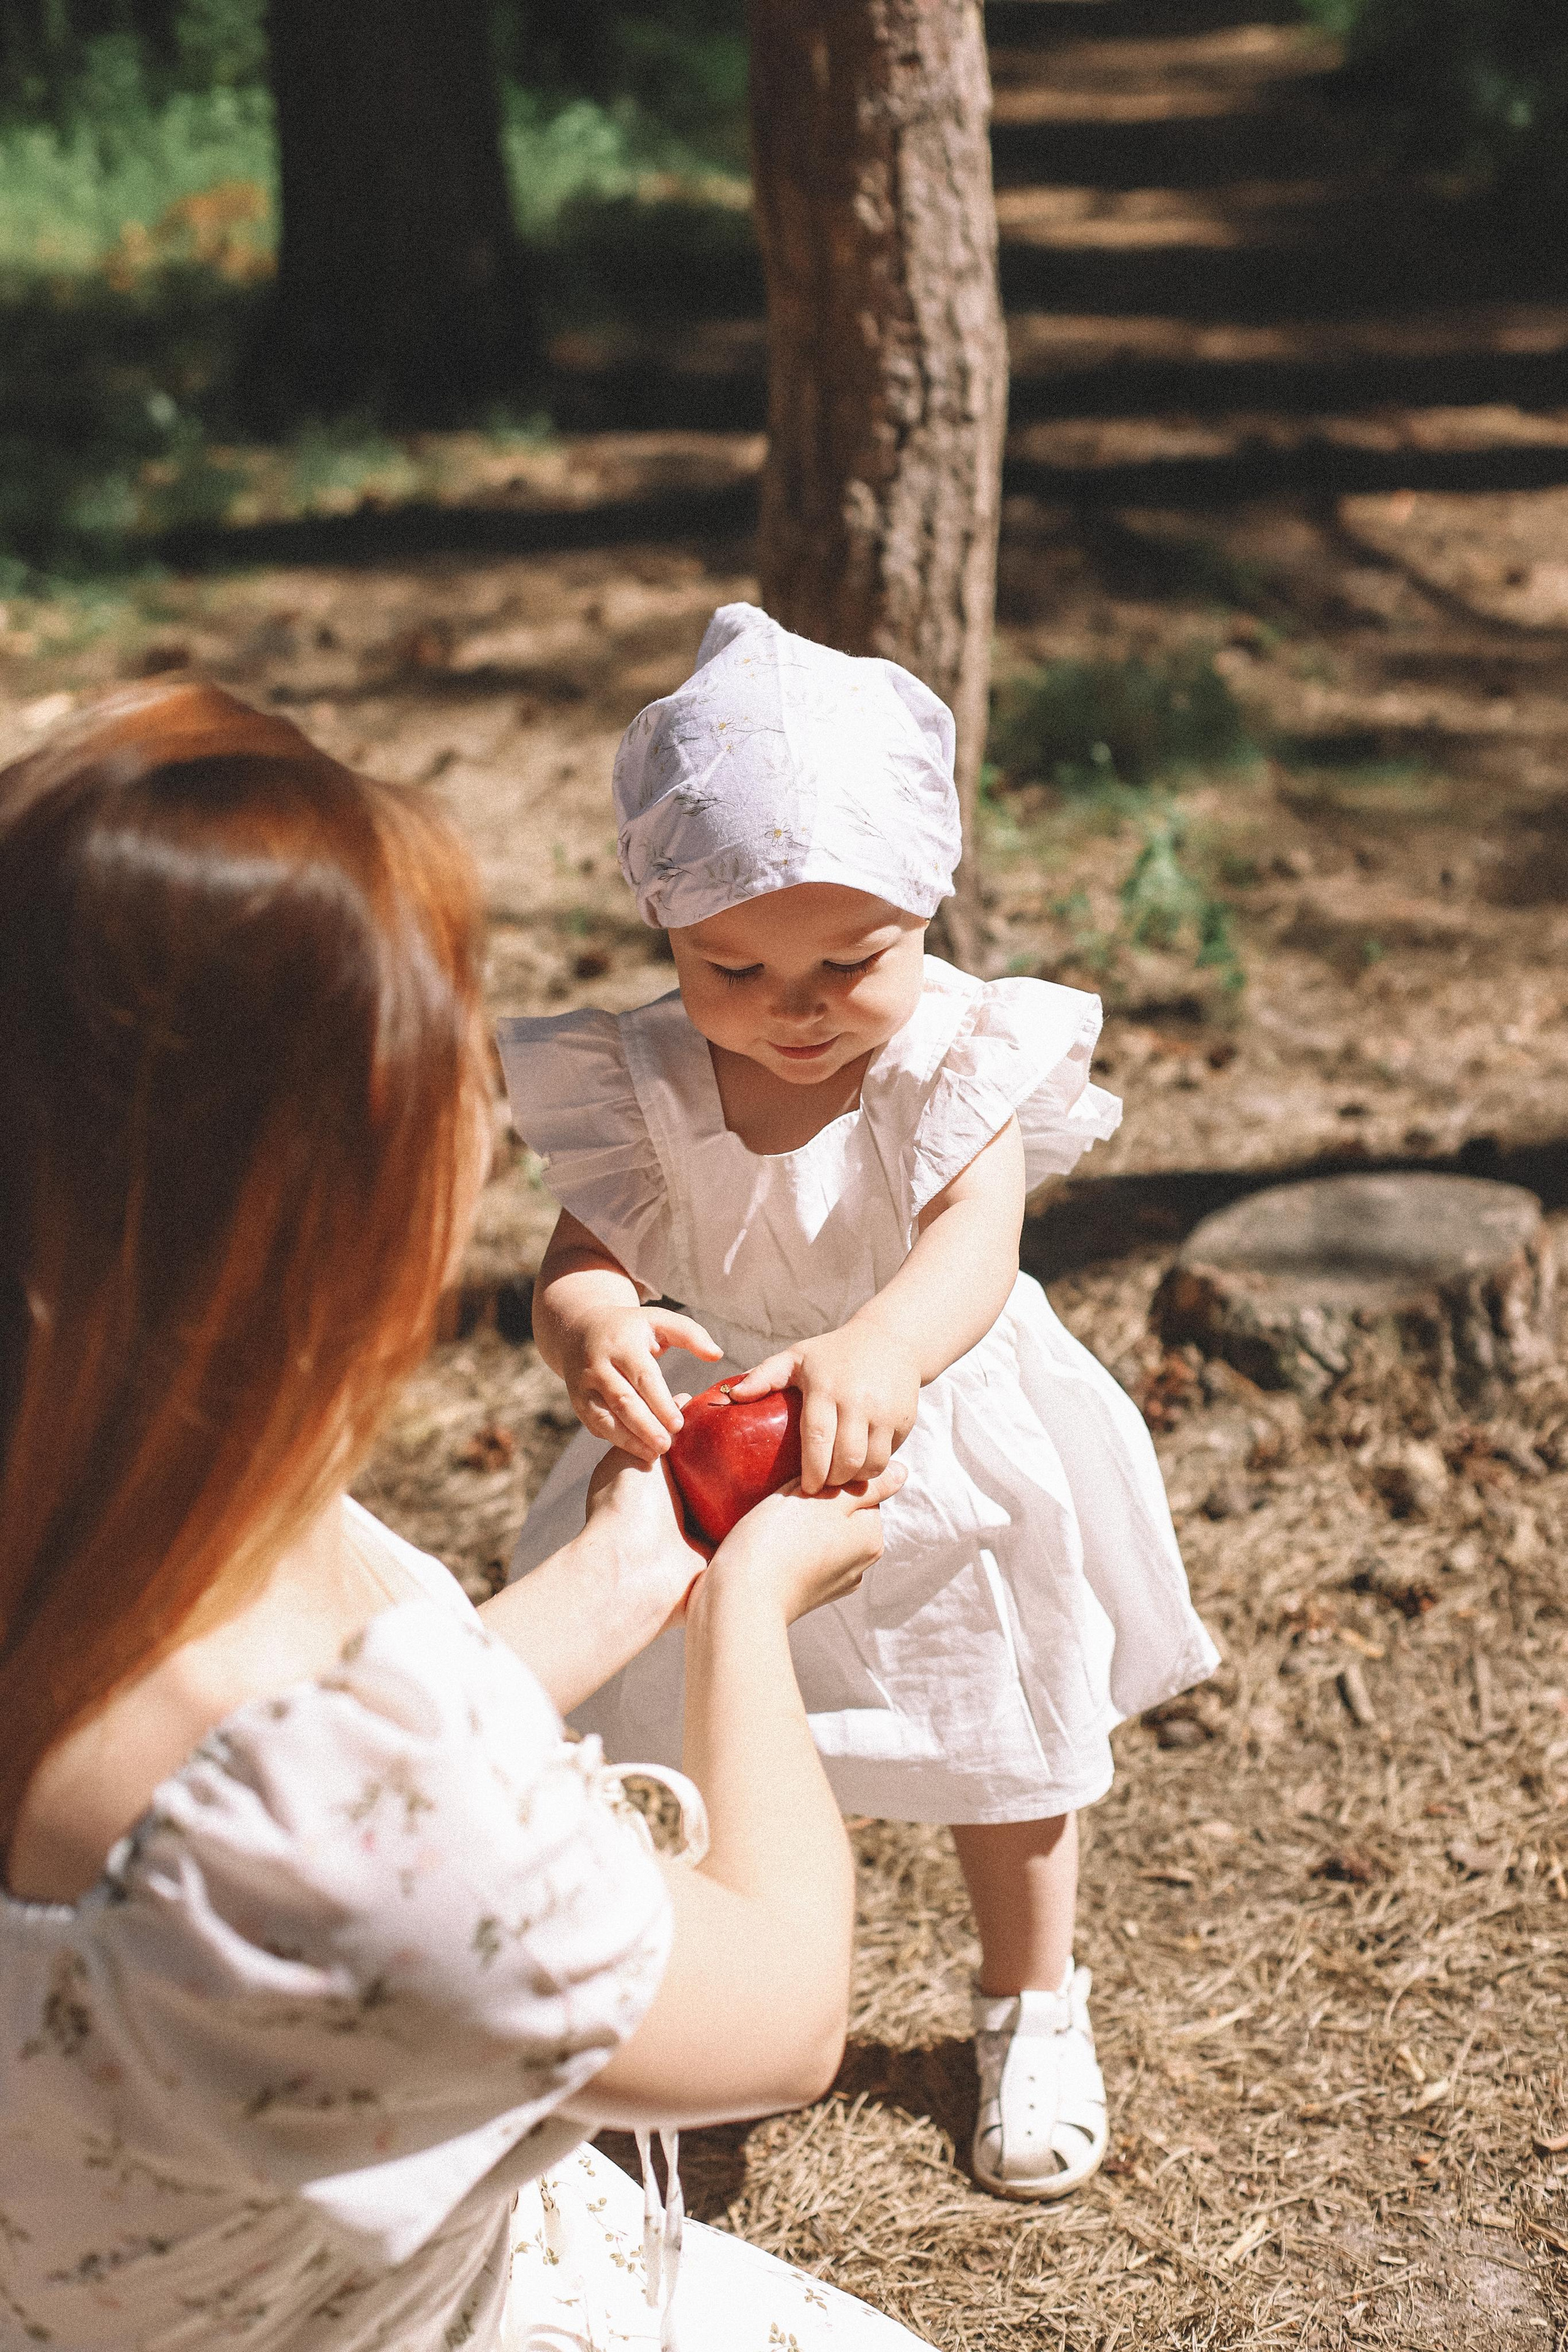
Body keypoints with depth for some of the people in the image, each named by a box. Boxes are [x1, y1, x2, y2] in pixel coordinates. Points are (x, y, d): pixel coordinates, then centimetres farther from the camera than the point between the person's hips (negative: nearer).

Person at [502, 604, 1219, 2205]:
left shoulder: (957, 1062, -25)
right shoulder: (636, 1084, -20)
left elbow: (974, 1248, -42)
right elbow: (576, 1262, -32)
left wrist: (878, 1351, -66)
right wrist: (593, 1334, -59)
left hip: (940, 1471, -1)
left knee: (1001, 1747, 20)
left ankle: (1032, 2006, 47)